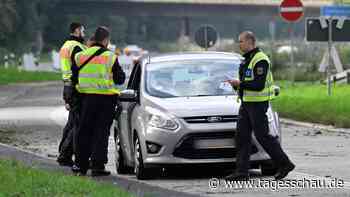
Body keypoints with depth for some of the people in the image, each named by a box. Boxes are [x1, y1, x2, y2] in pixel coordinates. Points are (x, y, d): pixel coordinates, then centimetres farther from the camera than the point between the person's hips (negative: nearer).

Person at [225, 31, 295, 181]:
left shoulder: (260, 60, -17)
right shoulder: (247, 59, 15)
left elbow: (259, 84, -24)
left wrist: (240, 83, -19)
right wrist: (237, 84, 6)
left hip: (257, 104, -10)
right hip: (246, 102, 10)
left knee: (262, 136, -6)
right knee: (242, 136, 5)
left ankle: (284, 164, 5)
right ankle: (242, 171, 5)